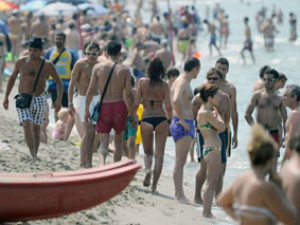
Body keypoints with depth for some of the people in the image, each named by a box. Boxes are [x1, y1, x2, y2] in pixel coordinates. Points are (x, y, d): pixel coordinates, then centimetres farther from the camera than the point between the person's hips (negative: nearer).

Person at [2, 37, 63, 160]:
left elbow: (59, 82, 4)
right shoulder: (21, 62, -4)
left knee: (36, 128, 8)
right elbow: (12, 78, 11)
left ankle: (35, 157, 18)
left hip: (40, 99, 1)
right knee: (27, 125, -18)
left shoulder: (47, 65, -6)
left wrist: (59, 100, -8)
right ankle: (33, 156, -27)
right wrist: (6, 97, 8)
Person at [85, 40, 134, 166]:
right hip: (119, 106, 0)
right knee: (118, 141, 18)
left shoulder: (98, 68, -2)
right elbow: (129, 93, -3)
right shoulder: (124, 70, -3)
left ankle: (102, 163, -27)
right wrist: (132, 113, 6)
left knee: (104, 142, 1)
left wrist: (87, 110, 6)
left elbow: (91, 90, -3)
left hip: (103, 106, 0)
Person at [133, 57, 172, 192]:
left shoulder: (142, 82, -2)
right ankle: (154, 185, 0)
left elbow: (136, 103, -3)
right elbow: (168, 106, -5)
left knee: (148, 152, 18)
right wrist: (170, 120, 11)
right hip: (161, 119, 0)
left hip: (146, 119, 1)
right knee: (159, 154, 6)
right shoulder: (164, 85, -3)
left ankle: (148, 169, -14)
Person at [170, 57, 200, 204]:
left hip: (186, 125, 10)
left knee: (181, 162, 13)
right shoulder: (181, 82, -15)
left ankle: (179, 193, 17)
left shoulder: (185, 82, 17)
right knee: (180, 162, -8)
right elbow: (176, 100, -34)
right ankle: (179, 195, -7)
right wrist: (182, 120, -26)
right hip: (182, 125, -10)